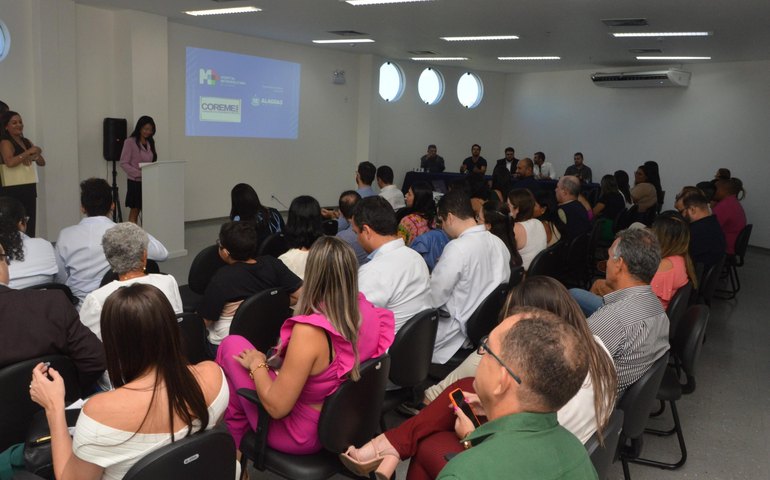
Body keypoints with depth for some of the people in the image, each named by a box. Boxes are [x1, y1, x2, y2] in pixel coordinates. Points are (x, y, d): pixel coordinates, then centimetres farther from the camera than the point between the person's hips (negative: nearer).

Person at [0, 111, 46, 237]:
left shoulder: (27, 142, 15)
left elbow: (42, 162, 13)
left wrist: (33, 156, -7)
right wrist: (28, 153, -18)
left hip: (30, 188, 7)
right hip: (13, 190, -7)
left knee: (30, 226, 7)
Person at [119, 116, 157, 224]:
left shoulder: (150, 142, 10)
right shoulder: (130, 142, -7)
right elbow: (124, 163, -11)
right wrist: (140, 174, -20)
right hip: (135, 182, -5)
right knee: (134, 212, 1)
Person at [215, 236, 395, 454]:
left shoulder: (309, 331, -35)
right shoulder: (367, 310, -15)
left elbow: (277, 407, -26)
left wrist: (256, 364, -9)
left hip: (301, 436, -7)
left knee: (232, 346, 6)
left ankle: (231, 448, 27)